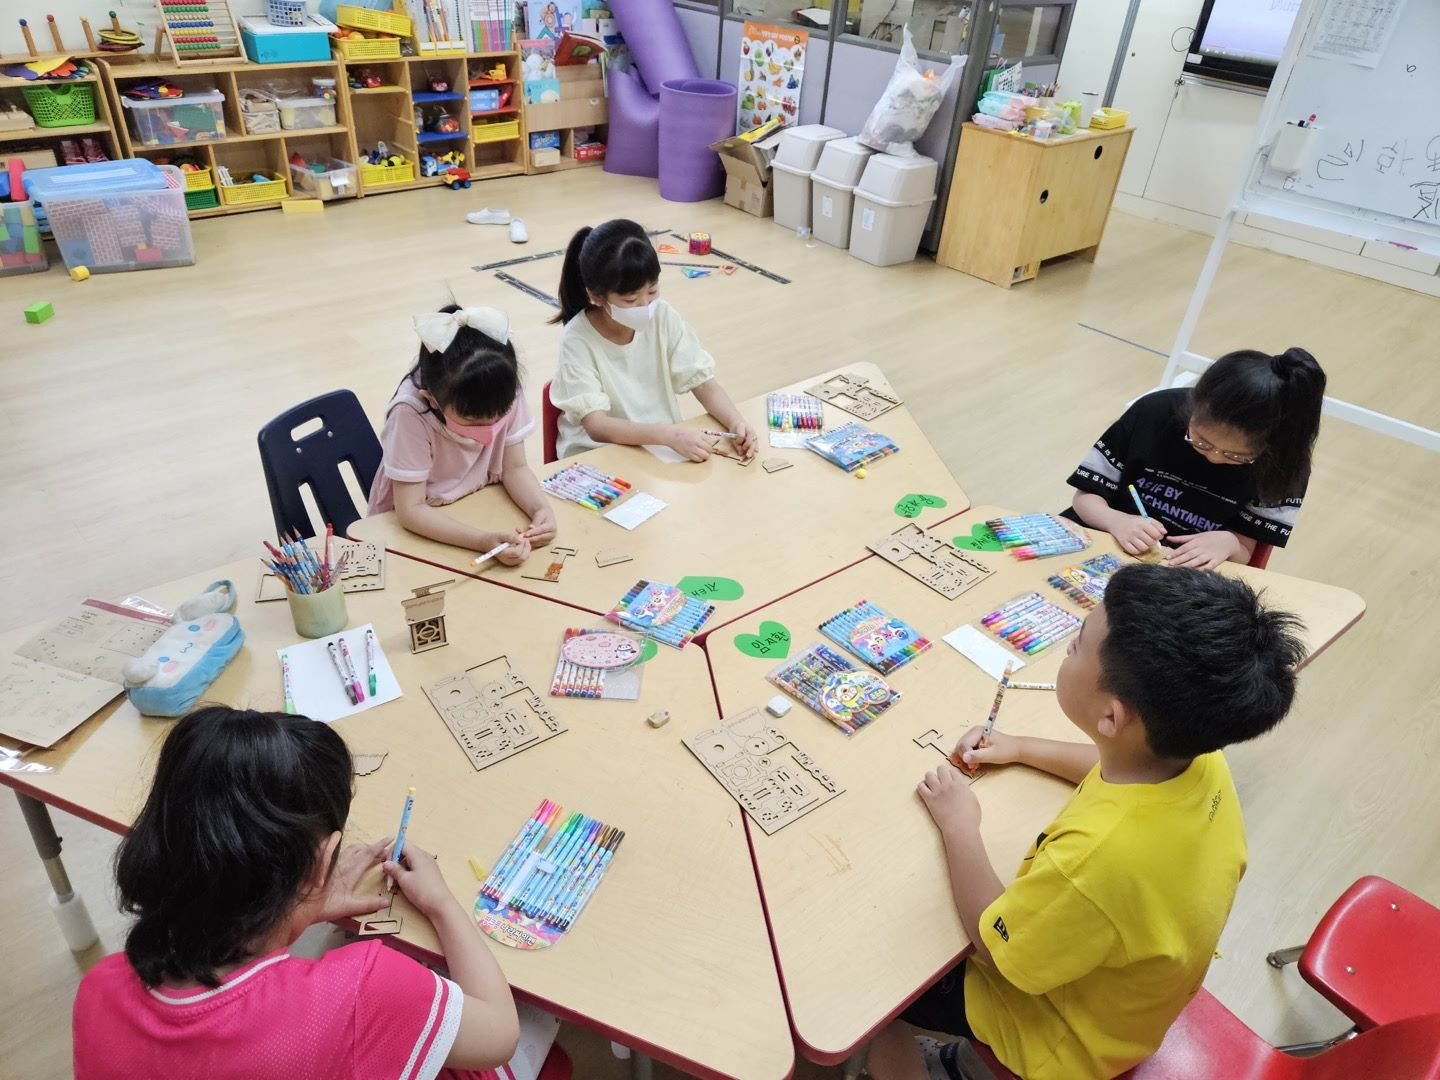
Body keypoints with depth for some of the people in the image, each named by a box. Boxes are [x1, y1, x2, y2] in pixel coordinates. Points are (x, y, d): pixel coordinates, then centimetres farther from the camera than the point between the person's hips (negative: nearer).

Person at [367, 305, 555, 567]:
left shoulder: (504, 394, -19)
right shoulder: (411, 413, -29)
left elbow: (515, 468, -8)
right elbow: (411, 509, -26)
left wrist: (541, 509, -28)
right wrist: (483, 541, -39)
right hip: (415, 528, -3)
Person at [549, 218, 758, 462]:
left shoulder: (663, 317, -7)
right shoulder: (578, 340, -18)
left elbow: (702, 381, -5)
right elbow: (597, 426, -25)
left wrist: (735, 422, -24)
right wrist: (670, 434, -38)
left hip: (663, 446, 5)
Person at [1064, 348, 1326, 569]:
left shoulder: (1280, 463, -10)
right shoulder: (1154, 411, -12)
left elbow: (1244, 554, -1)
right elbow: (1086, 497, -7)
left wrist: (1228, 544, -22)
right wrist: (1117, 521, -27)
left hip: (1190, 578, 1)